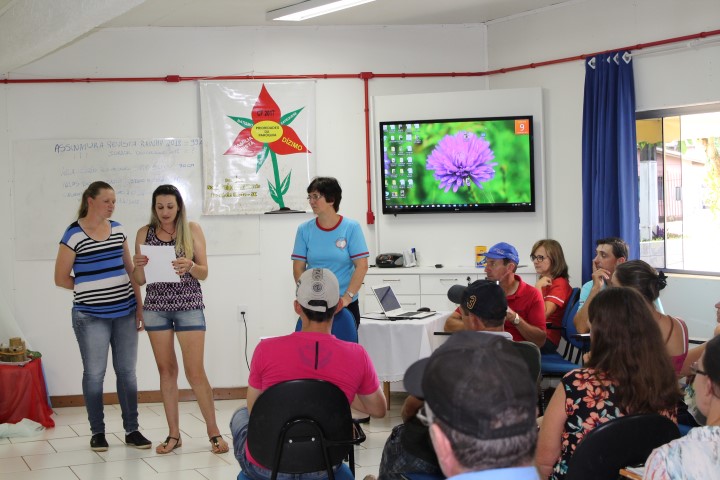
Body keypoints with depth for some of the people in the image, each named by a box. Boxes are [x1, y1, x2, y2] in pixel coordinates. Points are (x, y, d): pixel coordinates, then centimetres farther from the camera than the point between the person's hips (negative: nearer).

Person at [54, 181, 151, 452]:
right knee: (94, 374, 3)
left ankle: (132, 430, 16)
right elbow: (61, 279, -2)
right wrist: (91, 288, 5)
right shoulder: (73, 235, -7)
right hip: (91, 316, -4)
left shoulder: (117, 229, 9)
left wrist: (140, 306, 8)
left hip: (125, 313, 5)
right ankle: (97, 432, 15)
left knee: (127, 371, 8)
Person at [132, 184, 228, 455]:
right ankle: (174, 434, 14)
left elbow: (204, 273, -1)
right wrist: (139, 266, -15)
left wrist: (190, 266, -22)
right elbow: (139, 280, 6)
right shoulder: (145, 233, 5)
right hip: (156, 307, 2)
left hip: (189, 306, -2)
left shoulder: (192, 230, 0)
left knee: (195, 372, -3)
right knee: (166, 370, 6)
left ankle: (214, 432, 8)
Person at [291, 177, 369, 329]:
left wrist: (347, 297, -15)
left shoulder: (351, 228, -4)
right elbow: (298, 268, 3)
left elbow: (361, 266, -7)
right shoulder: (304, 230, 2)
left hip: (345, 305, -1)